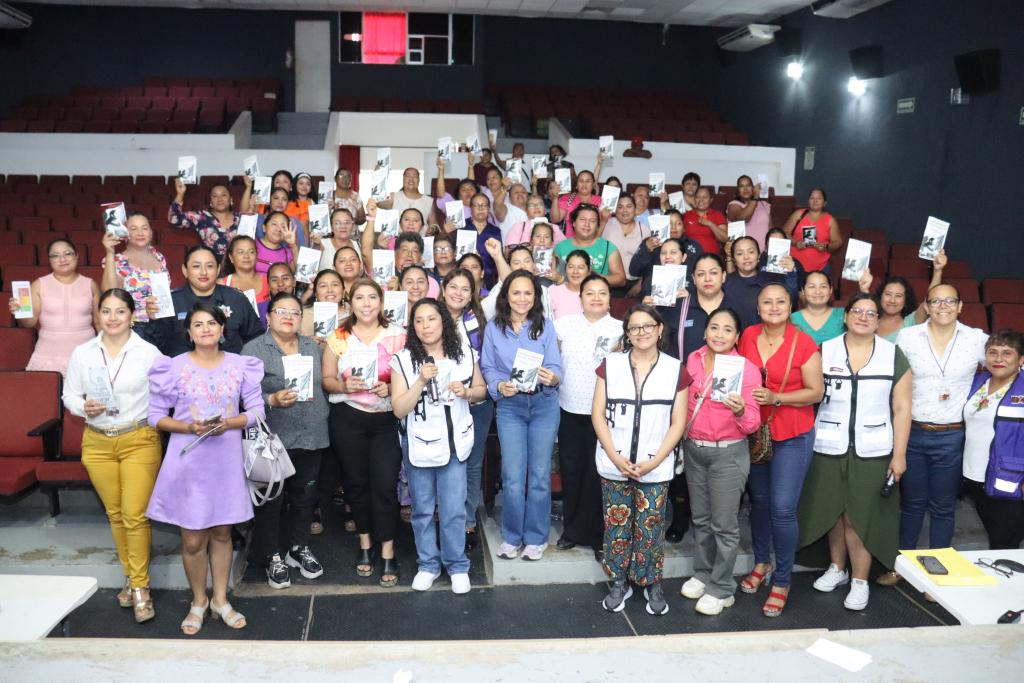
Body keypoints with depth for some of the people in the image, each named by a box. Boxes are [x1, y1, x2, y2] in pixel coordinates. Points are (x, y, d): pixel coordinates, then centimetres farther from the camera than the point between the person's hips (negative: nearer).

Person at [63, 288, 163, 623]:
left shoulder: (148, 353, -6)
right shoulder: (82, 353, 3)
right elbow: (69, 395, 7)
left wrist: (155, 425, -15)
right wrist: (84, 407, -13)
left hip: (139, 441, -3)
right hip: (98, 443, 4)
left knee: (135, 516, -6)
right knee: (115, 514, 13)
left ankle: (140, 586, 7)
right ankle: (130, 576, 29)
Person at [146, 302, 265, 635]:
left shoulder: (240, 365, 1)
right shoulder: (173, 367, -4)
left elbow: (256, 410, 1)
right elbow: (156, 415, -2)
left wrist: (228, 423, -16)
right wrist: (189, 427, -18)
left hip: (226, 460, 2)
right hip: (188, 461, -1)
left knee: (222, 533, 13)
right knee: (193, 539, 4)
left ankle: (220, 600, 29)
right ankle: (198, 601, 26)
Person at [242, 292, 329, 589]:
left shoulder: (312, 347, 14)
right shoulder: (254, 350, -4)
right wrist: (273, 400, -25)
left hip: (311, 438, 5)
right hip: (273, 439, -5)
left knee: (304, 496, 14)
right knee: (272, 500, 3)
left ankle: (299, 548, 30)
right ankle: (272, 557, 17)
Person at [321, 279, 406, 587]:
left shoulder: (398, 335, 0)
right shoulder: (338, 337, 3)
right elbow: (327, 380, 4)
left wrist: (390, 388, -16)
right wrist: (345, 386, -16)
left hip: (387, 419, -1)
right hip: (348, 418, 2)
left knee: (385, 484, -6)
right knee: (356, 482, 10)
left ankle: (388, 553, 7)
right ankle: (365, 544, 29)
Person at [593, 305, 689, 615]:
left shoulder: (675, 370, 1)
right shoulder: (610, 364, 2)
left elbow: (678, 423, 0)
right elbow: (598, 415, 0)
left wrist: (653, 461, -9)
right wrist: (616, 458, -9)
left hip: (655, 468, -1)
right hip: (614, 465, 1)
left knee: (650, 528, 4)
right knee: (616, 526, 7)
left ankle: (652, 585, 23)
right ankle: (619, 583, 23)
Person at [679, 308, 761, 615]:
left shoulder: (747, 369, -13)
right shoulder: (693, 360, 1)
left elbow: (752, 423, -14)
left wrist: (740, 410, -35)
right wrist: (682, 441, 5)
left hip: (728, 453, -5)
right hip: (693, 449, 5)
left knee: (724, 525, 3)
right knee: (700, 519, 17)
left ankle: (721, 590, 18)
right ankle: (703, 574, 35)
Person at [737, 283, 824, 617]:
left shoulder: (803, 343, -11)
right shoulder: (748, 336, 1)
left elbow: (816, 391, -9)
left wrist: (776, 398, -20)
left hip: (792, 436, -4)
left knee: (782, 509, -5)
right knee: (758, 501, 16)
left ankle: (781, 582, 11)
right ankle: (761, 563, 36)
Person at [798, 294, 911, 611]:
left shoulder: (893, 355, 2)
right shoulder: (824, 351, 3)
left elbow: (901, 408, 2)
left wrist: (899, 454, -2)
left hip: (871, 450, -1)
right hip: (829, 448, 1)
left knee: (859, 514, -1)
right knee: (833, 510, 9)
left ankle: (859, 581, 13)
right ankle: (837, 568, 28)